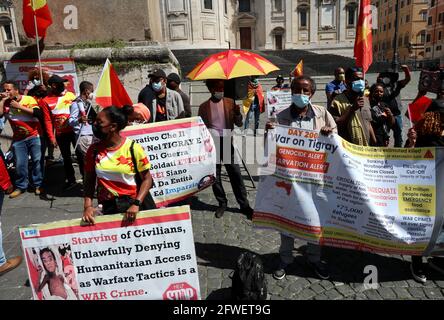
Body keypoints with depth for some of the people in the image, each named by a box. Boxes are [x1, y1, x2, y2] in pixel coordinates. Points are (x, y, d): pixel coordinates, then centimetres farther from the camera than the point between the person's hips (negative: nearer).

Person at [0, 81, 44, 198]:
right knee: (20, 164, 3)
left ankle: (38, 185, 17)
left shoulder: (29, 99, -6)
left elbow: (38, 113, -20)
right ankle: (21, 187, 17)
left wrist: (19, 106, -18)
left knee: (36, 161, 4)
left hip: (34, 137, -3)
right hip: (18, 139, 3)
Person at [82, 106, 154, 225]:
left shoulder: (133, 148, -11)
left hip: (132, 203, -2)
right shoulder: (93, 150, 0)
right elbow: (89, 181, 3)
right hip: (107, 207, 2)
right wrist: (88, 206, -10)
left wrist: (136, 204, -18)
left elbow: (147, 179, -9)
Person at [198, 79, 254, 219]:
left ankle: (244, 205, 12)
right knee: (215, 176, 8)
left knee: (236, 175, 1)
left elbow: (239, 124, 2)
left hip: (227, 143, 0)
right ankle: (222, 204, 25)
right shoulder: (203, 107, 3)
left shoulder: (230, 102, 3)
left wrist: (238, 113, -18)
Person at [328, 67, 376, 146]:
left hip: (366, 148, 7)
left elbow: (368, 124, 20)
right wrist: (352, 109, -20)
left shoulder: (365, 100, 15)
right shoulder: (338, 101, -9)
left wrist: (374, 144, 15)